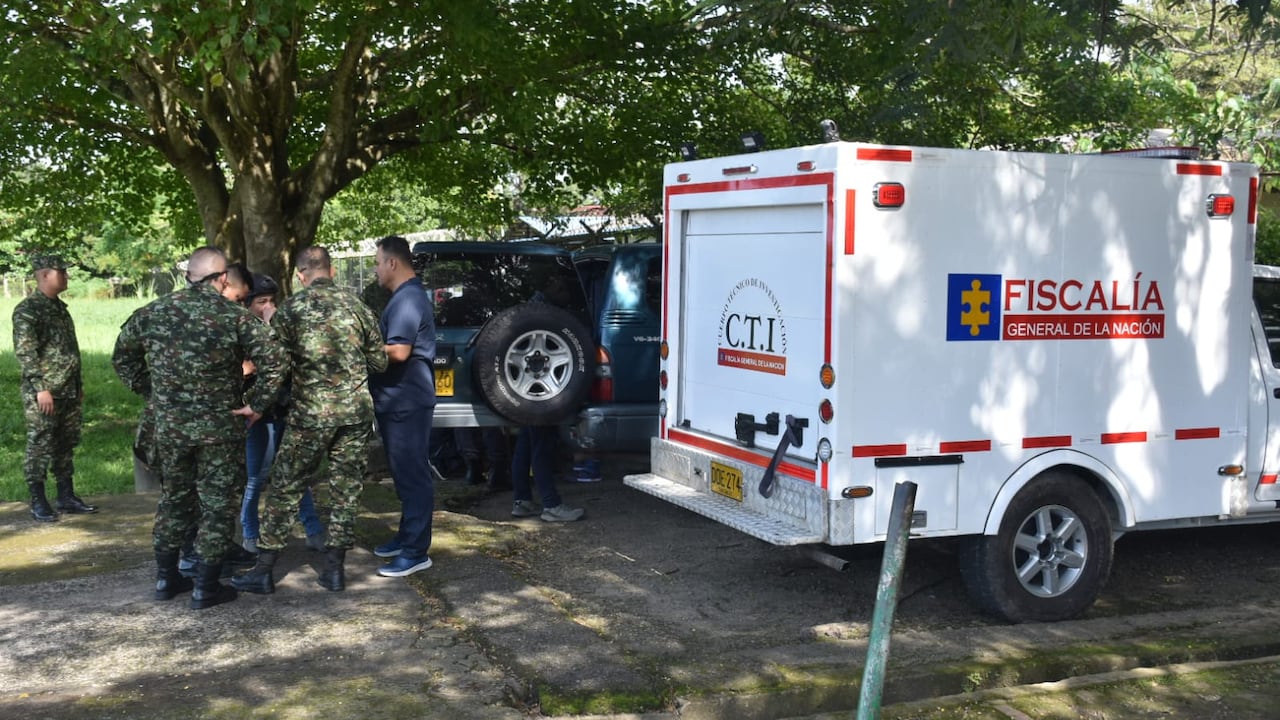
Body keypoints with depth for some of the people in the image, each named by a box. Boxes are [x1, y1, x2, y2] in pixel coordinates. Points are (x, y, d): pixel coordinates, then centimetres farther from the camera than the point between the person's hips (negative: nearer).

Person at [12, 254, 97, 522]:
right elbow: (25, 352, -17)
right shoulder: (27, 310, -11)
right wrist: (40, 388, -21)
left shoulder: (59, 307, 16)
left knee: (66, 445, 12)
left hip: (69, 392, 8)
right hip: (43, 394, -8)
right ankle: (38, 502, 6)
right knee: (39, 447, -1)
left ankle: (66, 497, 20)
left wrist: (78, 384, 20)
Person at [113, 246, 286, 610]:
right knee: (217, 502, 6)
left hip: (168, 424, 4)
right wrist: (257, 404, -10)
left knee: (173, 497, 19)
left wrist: (149, 390, 17)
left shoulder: (155, 311, 2)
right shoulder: (233, 315, -11)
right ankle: (206, 587, 10)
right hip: (220, 425, -4)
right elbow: (274, 359, -19)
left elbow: (122, 355, 12)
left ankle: (166, 578, 27)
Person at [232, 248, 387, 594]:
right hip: (356, 411, 3)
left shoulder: (291, 310, -5)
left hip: (311, 413, -3)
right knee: (346, 490, 10)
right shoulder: (357, 306, 4)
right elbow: (380, 362, 9)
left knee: (285, 490, 6)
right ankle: (334, 568, 14)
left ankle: (264, 570, 9)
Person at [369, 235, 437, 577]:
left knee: (412, 475, -6)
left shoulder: (409, 298, -17)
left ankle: (416, 552, -3)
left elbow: (398, 351, -25)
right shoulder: (405, 296, 17)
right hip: (398, 401, 11)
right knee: (405, 473, 17)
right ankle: (407, 536, 28)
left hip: (407, 402, -11)